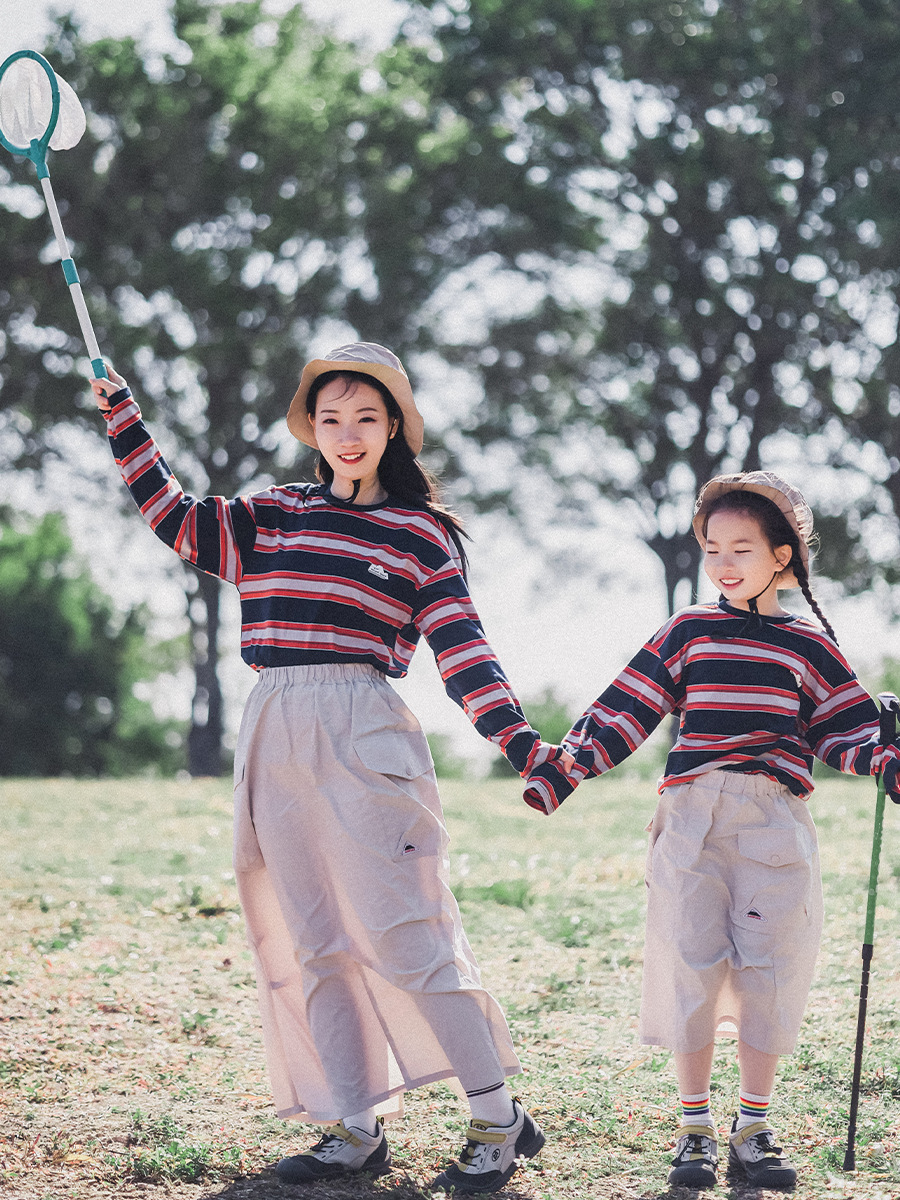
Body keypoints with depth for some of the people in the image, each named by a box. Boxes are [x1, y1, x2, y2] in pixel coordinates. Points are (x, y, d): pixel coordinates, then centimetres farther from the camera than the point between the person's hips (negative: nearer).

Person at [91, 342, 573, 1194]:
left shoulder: (423, 533, 5)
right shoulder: (273, 516, 16)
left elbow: (462, 651, 0)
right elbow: (176, 518, 24)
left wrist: (521, 744, -11)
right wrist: (123, 419, 21)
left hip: (362, 734, -5)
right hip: (274, 736, 5)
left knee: (402, 933, -10)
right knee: (309, 943, 4)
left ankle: (499, 1122, -3)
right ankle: (355, 1131, 11)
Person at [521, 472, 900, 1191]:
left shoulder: (810, 645, 9)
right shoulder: (688, 634, 8)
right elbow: (624, 712, 6)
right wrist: (557, 775, -3)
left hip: (776, 824, 0)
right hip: (692, 820, 0)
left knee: (769, 970, 0)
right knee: (691, 967, -1)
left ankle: (754, 1127, 12)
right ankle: (695, 1126, 10)